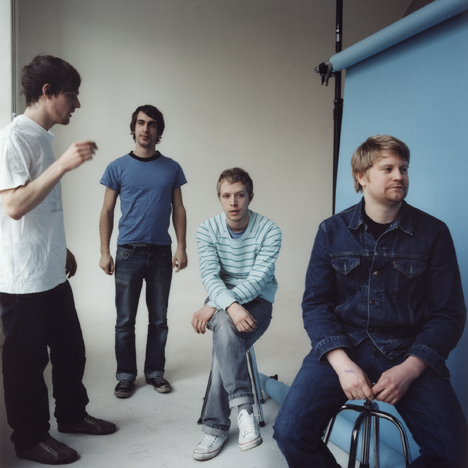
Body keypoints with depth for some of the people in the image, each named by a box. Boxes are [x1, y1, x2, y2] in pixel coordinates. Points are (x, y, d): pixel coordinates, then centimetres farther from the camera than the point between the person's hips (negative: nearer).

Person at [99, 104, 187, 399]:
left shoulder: (172, 168, 6)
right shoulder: (118, 168, 2)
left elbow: (178, 209, 8)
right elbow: (107, 212, 4)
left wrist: (181, 248, 0)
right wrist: (105, 252, -3)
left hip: (161, 253, 1)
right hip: (128, 252, -1)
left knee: (159, 319, 9)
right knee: (125, 320, 4)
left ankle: (155, 371, 24)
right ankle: (126, 375, 19)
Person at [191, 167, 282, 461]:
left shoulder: (269, 232, -11)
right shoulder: (207, 230, -3)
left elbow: (258, 280, -18)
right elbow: (210, 277, -13)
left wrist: (213, 307, -23)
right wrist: (231, 306, -34)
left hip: (257, 302, -2)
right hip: (222, 303, 2)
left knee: (226, 337, -30)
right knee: (226, 327, -33)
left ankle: (216, 426, -18)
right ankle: (243, 409, -31)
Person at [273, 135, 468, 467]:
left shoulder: (433, 233, 1)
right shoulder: (332, 231, 3)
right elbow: (315, 303, 1)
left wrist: (408, 369, -15)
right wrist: (342, 363, -16)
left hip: (408, 353, 0)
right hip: (343, 348, 1)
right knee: (291, 433, -20)